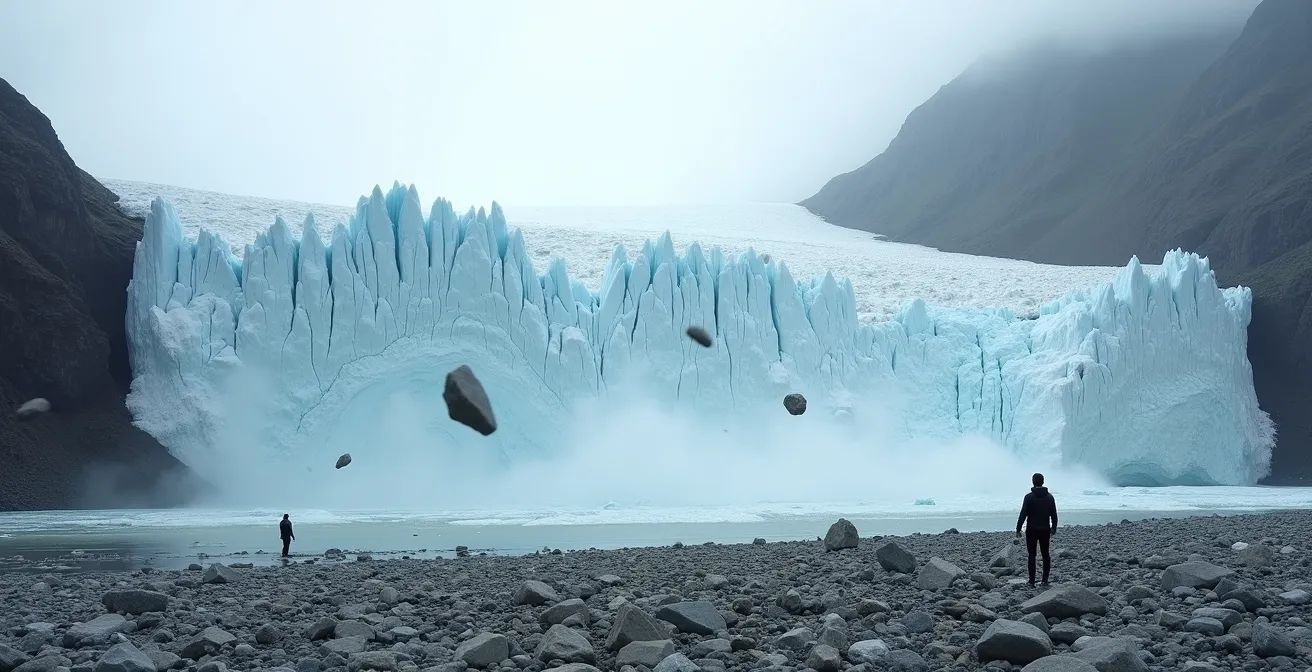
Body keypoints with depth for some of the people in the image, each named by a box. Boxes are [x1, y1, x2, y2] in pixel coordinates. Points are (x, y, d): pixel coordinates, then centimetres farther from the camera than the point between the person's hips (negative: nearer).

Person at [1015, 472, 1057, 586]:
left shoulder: (1029, 497, -11)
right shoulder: (1049, 497, 2)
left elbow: (1023, 515, -13)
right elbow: (1054, 514, 7)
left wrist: (1018, 529, -7)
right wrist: (1054, 528, 20)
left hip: (1032, 530, -3)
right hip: (1045, 530, 3)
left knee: (1032, 555, 1)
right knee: (1045, 554, 11)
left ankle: (1032, 581, 1)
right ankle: (1045, 580, 10)